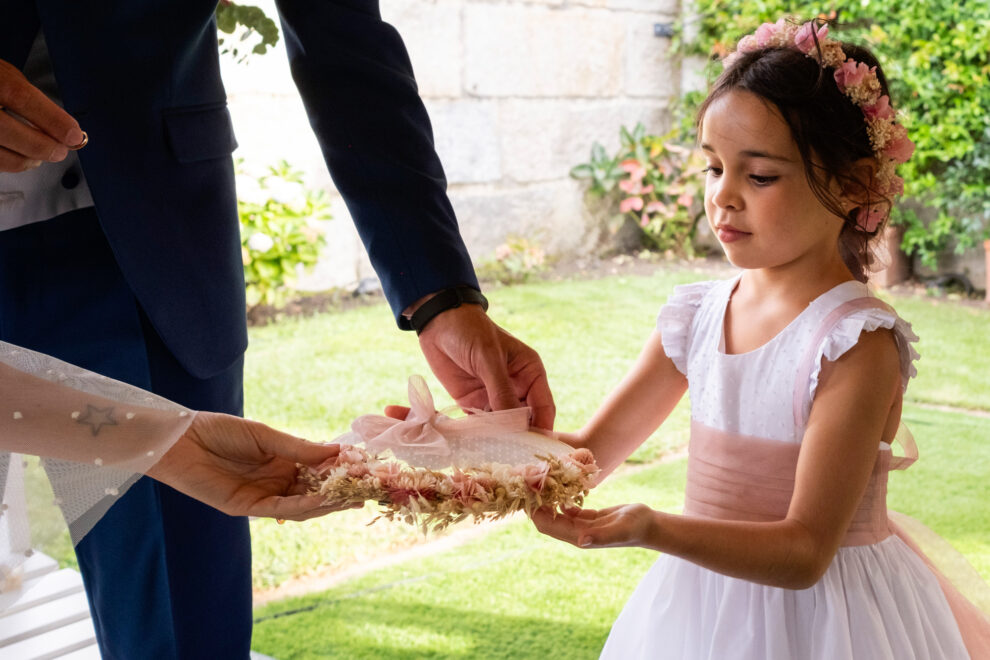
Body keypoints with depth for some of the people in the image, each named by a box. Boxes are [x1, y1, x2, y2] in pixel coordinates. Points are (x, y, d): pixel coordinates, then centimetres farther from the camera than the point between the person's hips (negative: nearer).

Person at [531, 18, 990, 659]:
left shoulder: (856, 341, -20)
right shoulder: (697, 315, -3)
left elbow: (804, 552, -24)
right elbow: (589, 451, 4)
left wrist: (653, 529, -36)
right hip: (695, 608, 6)